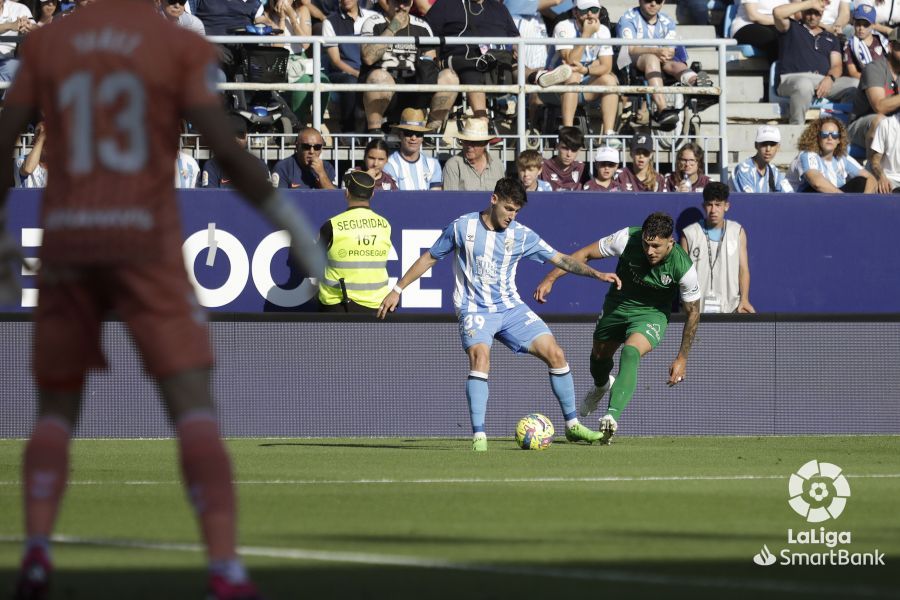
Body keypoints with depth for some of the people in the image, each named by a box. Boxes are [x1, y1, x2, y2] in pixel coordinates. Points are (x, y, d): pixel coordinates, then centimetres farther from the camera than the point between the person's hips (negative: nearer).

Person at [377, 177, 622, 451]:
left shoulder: (522, 235, 1)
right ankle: (478, 436, -31)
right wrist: (397, 290, 8)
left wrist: (596, 274, -7)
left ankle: (572, 426, 9)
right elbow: (429, 258, 7)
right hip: (475, 311, -4)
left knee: (555, 354, -7)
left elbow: (560, 259, 5)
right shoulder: (462, 227, -4)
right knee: (480, 357, -32)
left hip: (511, 308, 4)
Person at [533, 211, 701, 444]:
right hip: (617, 306, 4)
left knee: (631, 352, -32)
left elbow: (693, 312, -14)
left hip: (652, 314, -4)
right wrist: (550, 279, -20)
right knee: (599, 354, 22)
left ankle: (612, 416, -39)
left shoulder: (683, 268, -29)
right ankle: (601, 386, 59)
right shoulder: (627, 239, -28)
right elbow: (585, 254, -14)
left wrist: (682, 359, -11)